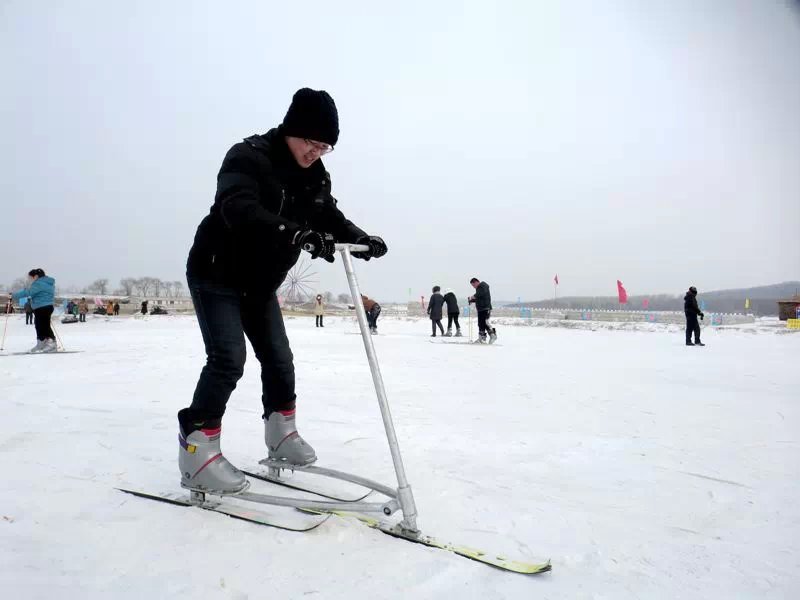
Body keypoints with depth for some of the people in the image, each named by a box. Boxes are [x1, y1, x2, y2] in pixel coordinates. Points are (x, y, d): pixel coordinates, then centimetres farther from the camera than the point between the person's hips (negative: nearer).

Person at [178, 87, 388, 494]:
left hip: (261, 282, 7)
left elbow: (330, 218, 3)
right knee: (228, 359, -16)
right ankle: (197, 449, -4)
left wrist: (360, 239, -18)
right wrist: (296, 234, -53)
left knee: (278, 359, 10)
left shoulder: (315, 177, 0)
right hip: (217, 274, -7)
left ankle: (282, 436, 26)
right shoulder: (248, 157, -22)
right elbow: (239, 209, -39)